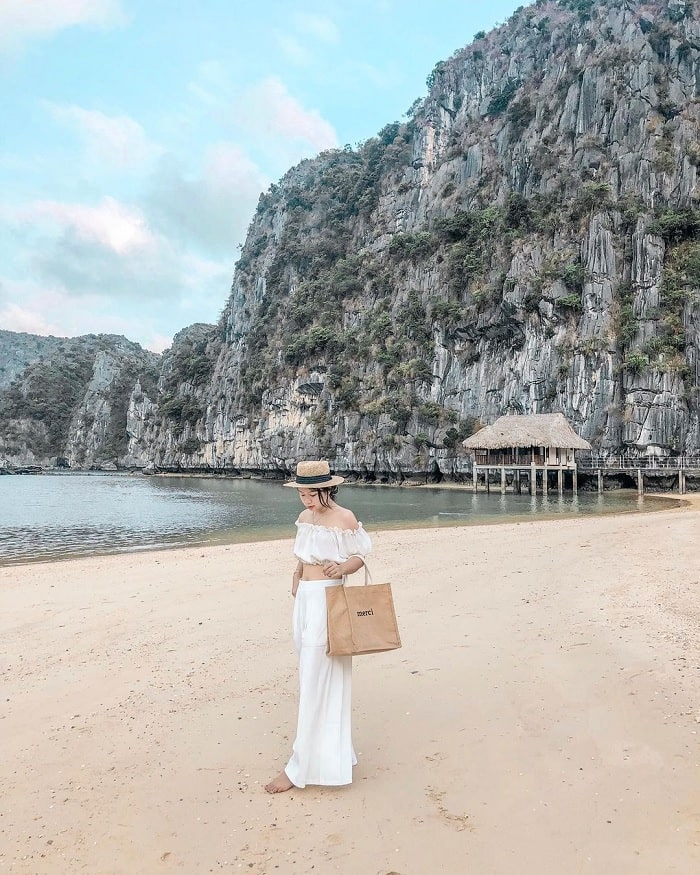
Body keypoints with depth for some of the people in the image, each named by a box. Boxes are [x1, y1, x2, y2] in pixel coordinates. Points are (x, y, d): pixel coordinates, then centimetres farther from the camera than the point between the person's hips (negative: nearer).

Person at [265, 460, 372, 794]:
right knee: (311, 676, 14)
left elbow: (360, 556, -5)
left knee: (318, 681, -3)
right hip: (304, 601, 8)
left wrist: (342, 568, -23)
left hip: (328, 600, -7)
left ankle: (301, 765, 4)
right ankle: (330, 750, 29)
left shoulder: (344, 518, -10)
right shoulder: (304, 518, 9)